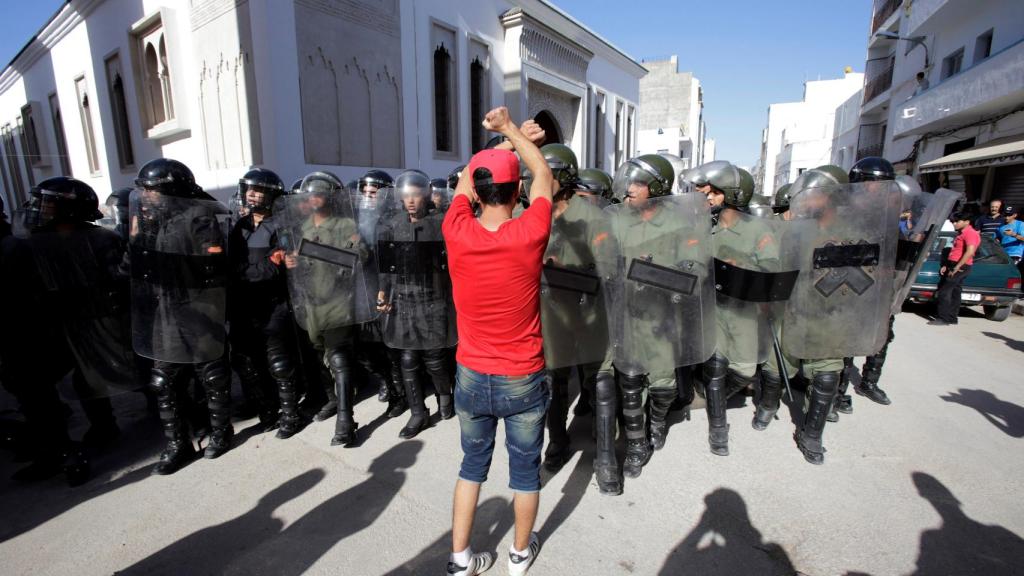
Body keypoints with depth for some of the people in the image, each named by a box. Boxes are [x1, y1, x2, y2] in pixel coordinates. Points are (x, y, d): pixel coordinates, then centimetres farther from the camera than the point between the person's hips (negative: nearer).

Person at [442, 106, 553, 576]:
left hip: (471, 377, 2)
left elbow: (465, 180, 6)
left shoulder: (457, 233, -14)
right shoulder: (529, 235, -18)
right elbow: (544, 175, 1)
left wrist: (503, 138, 13)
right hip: (523, 380, -2)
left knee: (473, 463, 22)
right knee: (525, 468, 20)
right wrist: (510, 129, 7)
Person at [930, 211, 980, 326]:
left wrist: (956, 267, -23)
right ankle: (952, 318, 15)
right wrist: (946, 266, 15)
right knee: (954, 292, 11)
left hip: (960, 267, -10)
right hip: (954, 266, 10)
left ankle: (943, 318, -10)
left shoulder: (970, 233, -12)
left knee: (944, 291, -11)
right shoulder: (961, 234, 18)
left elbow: (970, 252, -23)